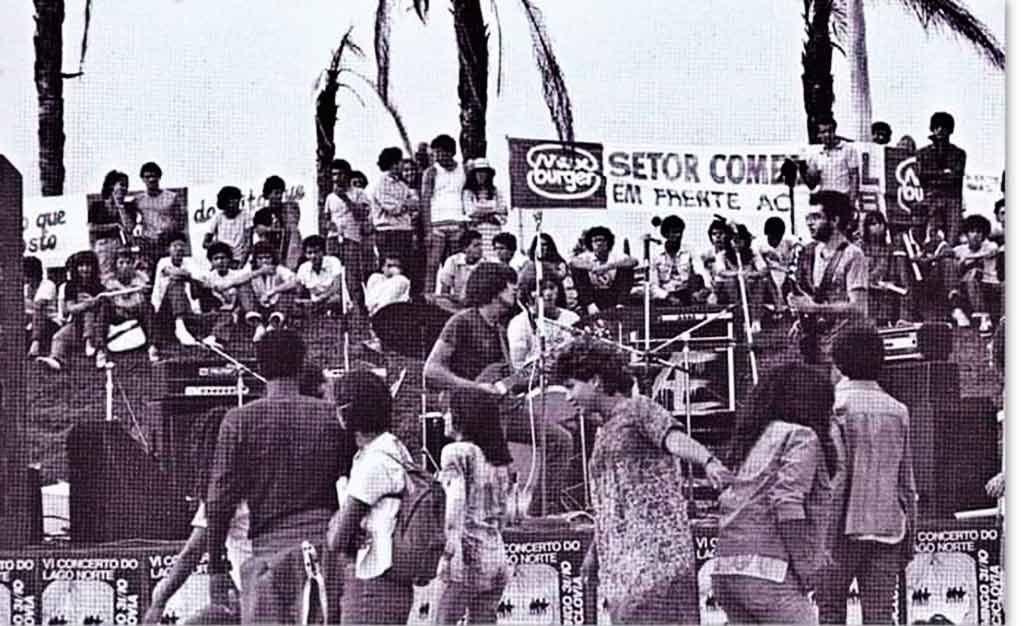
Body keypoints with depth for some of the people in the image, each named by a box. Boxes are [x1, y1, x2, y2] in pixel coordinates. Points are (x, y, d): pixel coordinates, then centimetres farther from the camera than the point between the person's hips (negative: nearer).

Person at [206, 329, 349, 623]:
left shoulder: (239, 420, 1)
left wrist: (216, 568, 6)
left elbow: (220, 499, 0)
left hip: (268, 547, -1)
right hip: (322, 542, 1)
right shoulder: (331, 416, 5)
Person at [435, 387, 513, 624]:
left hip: (469, 553, -7)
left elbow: (456, 503, -16)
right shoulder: (497, 457, 16)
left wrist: (450, 551, -20)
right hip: (497, 556, 7)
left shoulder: (456, 451, -5)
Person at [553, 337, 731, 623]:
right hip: (619, 556, 8)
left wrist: (708, 461, -41)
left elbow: (674, 438, -21)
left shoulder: (638, 409, -1)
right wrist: (594, 550, 34)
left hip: (653, 545, -8)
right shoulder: (604, 430, 24)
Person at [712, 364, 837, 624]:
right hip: (768, 571, -8)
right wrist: (806, 569, -9)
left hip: (725, 568, 8)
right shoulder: (801, 436, -2)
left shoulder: (753, 439, 22)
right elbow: (787, 503, -14)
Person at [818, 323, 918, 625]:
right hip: (888, 530, 4)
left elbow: (837, 474, -13)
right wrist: (909, 540, 19)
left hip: (846, 529, -4)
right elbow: (907, 483, 12)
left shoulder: (835, 406, -6)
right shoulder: (897, 410, 9)